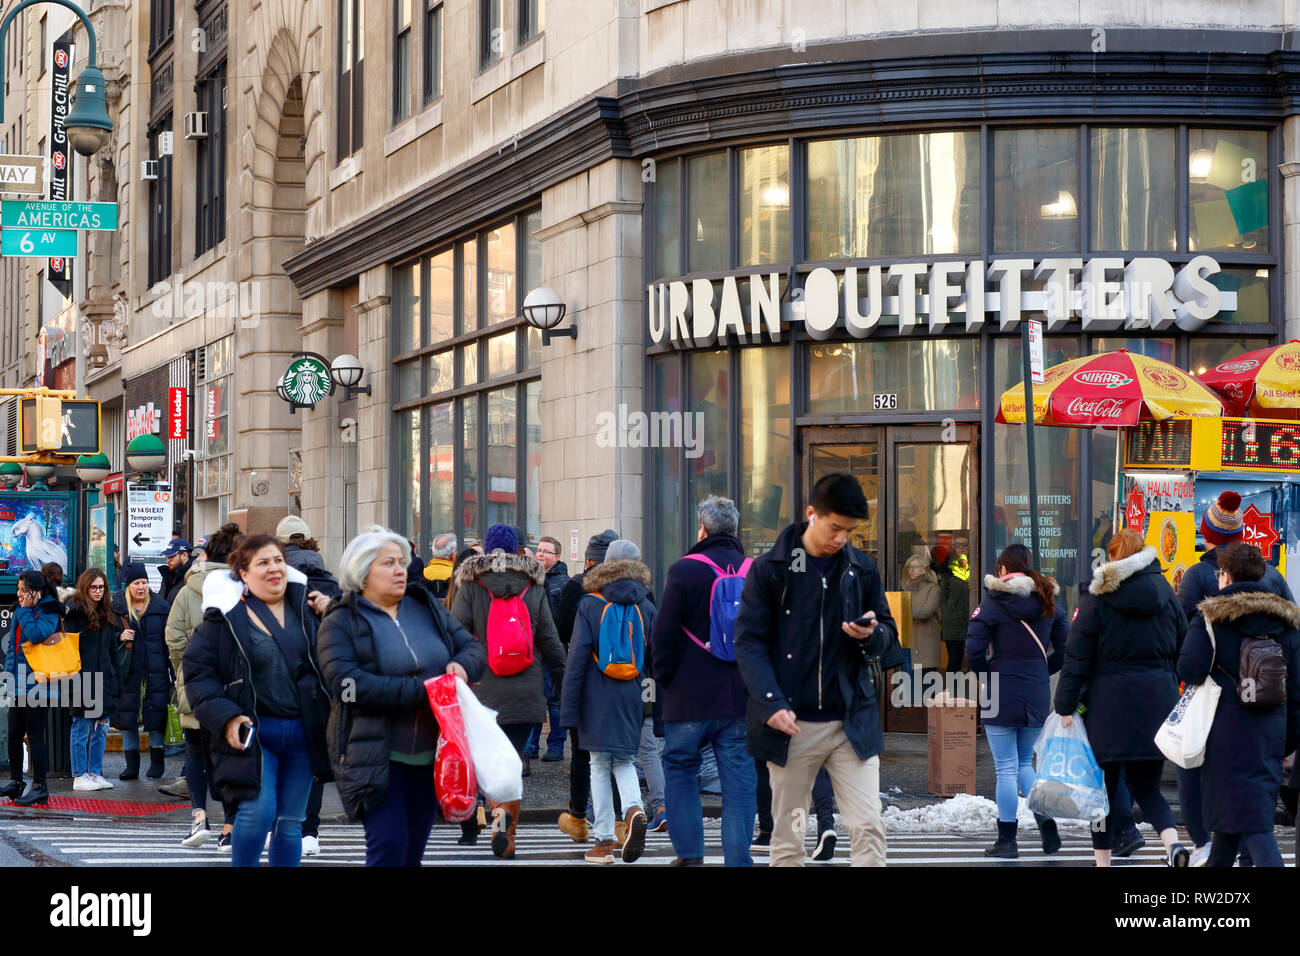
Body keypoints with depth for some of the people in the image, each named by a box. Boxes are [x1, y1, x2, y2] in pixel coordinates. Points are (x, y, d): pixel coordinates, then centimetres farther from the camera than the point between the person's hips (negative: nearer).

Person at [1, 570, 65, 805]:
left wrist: (25, 610, -15)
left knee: (35, 735, -4)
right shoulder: (21, 610, 13)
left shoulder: (49, 612, -10)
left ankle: (39, 787, 1)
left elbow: (35, 635, -27)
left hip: (37, 682, -8)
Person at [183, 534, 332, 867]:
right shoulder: (226, 615, -5)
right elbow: (196, 670, -4)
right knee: (258, 810, -17)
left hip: (303, 734, 4)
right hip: (253, 731, -4)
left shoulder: (307, 605, 7)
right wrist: (225, 716, -14)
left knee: (290, 822, 7)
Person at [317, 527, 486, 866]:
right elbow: (346, 683, -19)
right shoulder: (342, 622, -4)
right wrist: (419, 690, -22)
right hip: (377, 758, -5)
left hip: (430, 756, 5)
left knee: (413, 851, 11)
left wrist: (463, 666, -12)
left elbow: (473, 648, 14)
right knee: (388, 848, -13)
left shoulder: (428, 607, 13)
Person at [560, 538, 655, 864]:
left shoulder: (591, 605, -5)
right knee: (624, 760, 15)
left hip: (598, 698, -2)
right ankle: (634, 808, -14)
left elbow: (577, 658, -6)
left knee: (600, 764, 5)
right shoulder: (646, 607, 2)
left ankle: (604, 841, 4)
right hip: (633, 698, 2)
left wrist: (568, 708, -3)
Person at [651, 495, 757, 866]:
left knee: (679, 768, 11)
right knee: (739, 780, 4)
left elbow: (664, 634, -6)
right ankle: (738, 857, 1)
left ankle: (689, 853, 5)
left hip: (691, 696, -3)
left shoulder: (684, 570, -7)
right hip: (741, 698, 3)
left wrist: (663, 682, 6)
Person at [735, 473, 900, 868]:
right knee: (787, 835, 5)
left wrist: (872, 634, -13)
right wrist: (772, 704, -18)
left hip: (853, 720, 2)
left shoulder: (863, 569, 6)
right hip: (792, 722, -2)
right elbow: (749, 641, -5)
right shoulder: (769, 569, -2)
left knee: (868, 828, -6)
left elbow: (890, 637, 12)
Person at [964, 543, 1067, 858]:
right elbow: (1065, 646, 6)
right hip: (1038, 695, 5)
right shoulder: (1049, 601, 6)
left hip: (1003, 694, -5)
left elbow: (974, 649, -14)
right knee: (1024, 764, 18)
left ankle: (1007, 840, 5)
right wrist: (1044, 671, 15)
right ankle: (1046, 820, 2)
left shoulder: (994, 603, -8)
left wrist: (987, 671, 3)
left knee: (1006, 769, 2)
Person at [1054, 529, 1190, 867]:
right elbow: (1183, 650, 10)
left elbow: (1077, 658, -5)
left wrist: (1066, 706, -2)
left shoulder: (1096, 599, -4)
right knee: (1145, 785, 10)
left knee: (1104, 784, 8)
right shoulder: (1165, 595, 7)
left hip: (1110, 700, -3)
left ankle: (1102, 858, 11)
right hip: (1157, 699, 3)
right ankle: (1172, 842, -14)